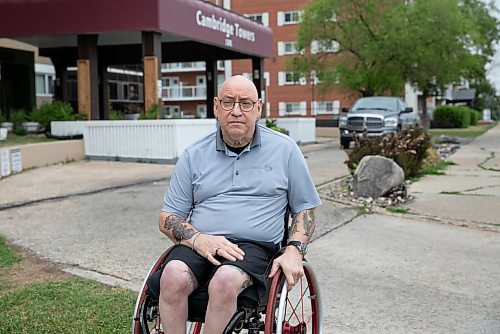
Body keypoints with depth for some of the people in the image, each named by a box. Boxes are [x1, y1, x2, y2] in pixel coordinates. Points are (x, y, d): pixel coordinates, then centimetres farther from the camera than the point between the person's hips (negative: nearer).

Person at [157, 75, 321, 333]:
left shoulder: (284, 149, 10)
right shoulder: (194, 156, 12)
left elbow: (305, 208, 15)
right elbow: (167, 218, 11)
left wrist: (294, 250, -3)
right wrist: (198, 239, -10)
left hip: (255, 246, -1)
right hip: (199, 244, 2)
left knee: (225, 280, -34)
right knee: (174, 275, -31)